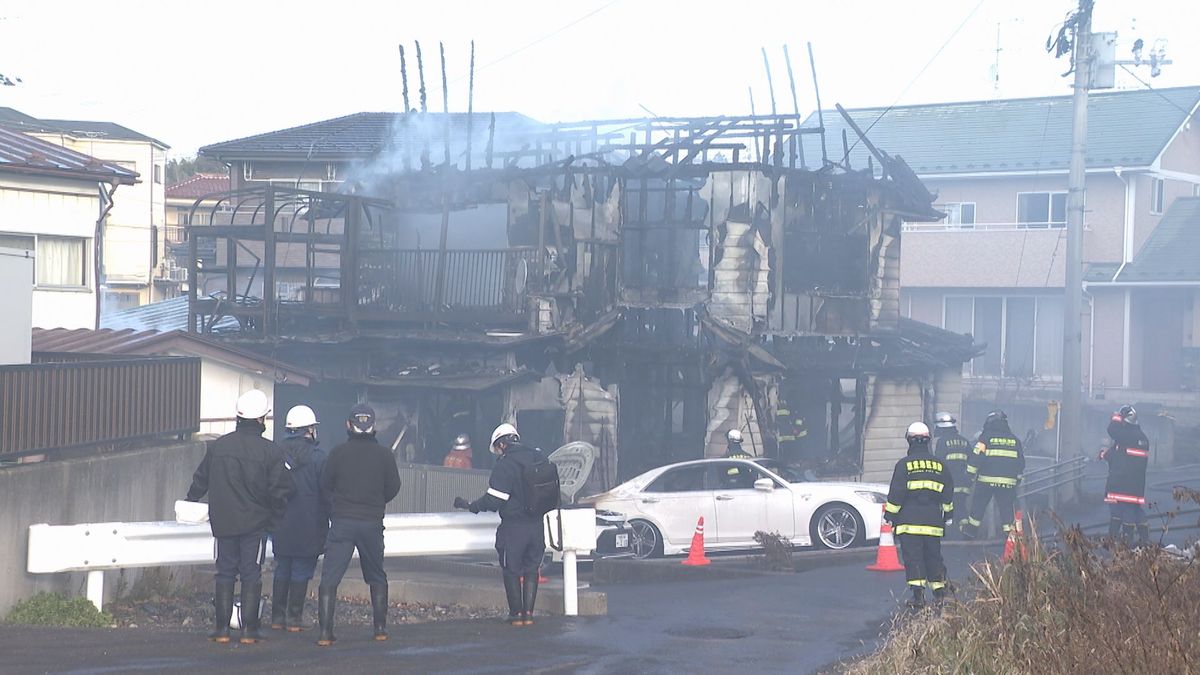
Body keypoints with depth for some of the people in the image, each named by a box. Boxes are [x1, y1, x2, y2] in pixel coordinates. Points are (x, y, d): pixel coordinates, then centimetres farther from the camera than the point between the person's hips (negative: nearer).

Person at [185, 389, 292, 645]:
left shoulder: (217, 446, -1)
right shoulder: (270, 451, -9)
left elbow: (201, 480, 10)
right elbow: (279, 490, -8)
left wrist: (190, 502, 27)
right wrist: (275, 516, 8)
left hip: (223, 522, 2)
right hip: (255, 524, -2)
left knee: (225, 573, 10)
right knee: (251, 575, 4)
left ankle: (221, 628, 9)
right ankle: (249, 630, 4)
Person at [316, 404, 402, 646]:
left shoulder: (338, 452, -4)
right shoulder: (384, 454, -2)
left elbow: (325, 484, 3)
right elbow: (393, 487, 3)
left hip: (342, 521, -2)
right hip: (372, 523, 2)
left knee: (329, 578, -1)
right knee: (377, 578, 19)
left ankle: (325, 632, -10)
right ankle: (380, 628, 20)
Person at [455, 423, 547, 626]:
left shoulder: (504, 465, -15)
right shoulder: (538, 458, 3)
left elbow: (493, 500, -16)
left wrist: (470, 506, -2)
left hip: (513, 526, -5)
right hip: (536, 524, 5)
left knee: (511, 571, 8)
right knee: (531, 569, 14)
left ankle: (516, 613, 10)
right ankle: (528, 613, 12)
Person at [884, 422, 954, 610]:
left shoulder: (904, 464, -5)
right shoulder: (939, 465, 8)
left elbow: (895, 495, -6)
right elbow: (948, 495, 14)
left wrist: (890, 515, 2)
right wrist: (947, 516, 24)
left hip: (909, 522, -4)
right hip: (934, 522, 4)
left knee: (913, 558, -4)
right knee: (933, 557, 13)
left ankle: (918, 596, -12)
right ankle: (939, 594, 13)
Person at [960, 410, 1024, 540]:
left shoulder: (986, 436, -2)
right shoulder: (1015, 440, 10)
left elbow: (976, 456, -7)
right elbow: (1021, 461, 15)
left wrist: (970, 473, 2)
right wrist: (1018, 477, 27)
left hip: (986, 479, -2)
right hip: (1008, 481, 2)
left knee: (978, 505, 9)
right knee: (1007, 507, 3)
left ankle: (971, 530, 14)